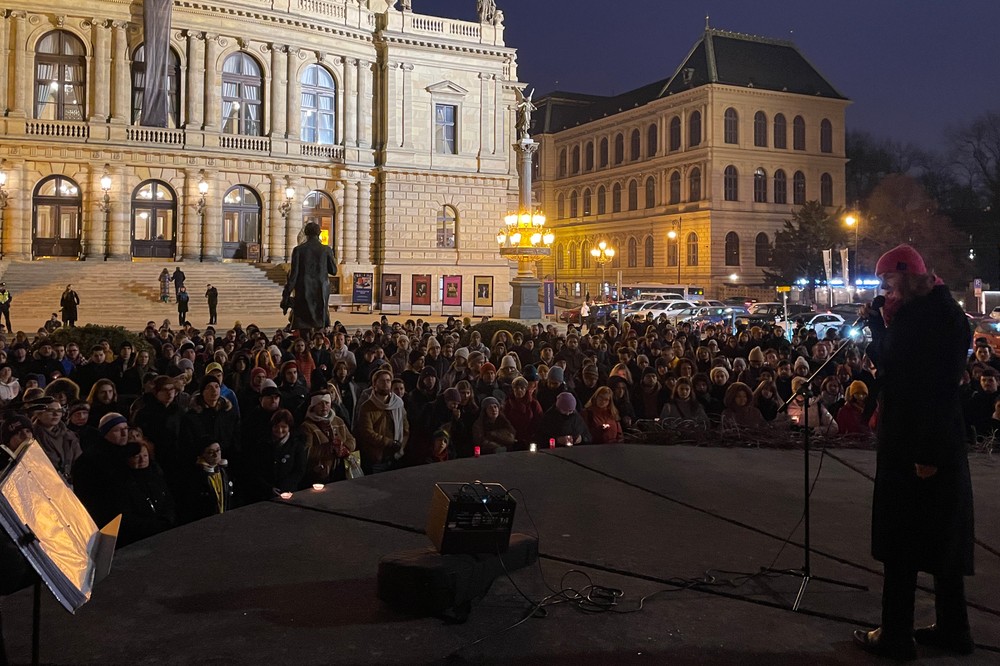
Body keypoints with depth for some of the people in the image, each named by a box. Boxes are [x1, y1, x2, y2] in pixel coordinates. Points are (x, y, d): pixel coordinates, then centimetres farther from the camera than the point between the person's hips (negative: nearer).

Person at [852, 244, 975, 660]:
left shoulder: (938, 313, -16)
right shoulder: (915, 313, 12)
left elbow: (941, 384, -23)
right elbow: (893, 364, 17)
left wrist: (928, 450, -25)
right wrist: (877, 323, 7)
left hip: (920, 446, -10)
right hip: (909, 441, 10)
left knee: (901, 539, -1)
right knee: (940, 536, 15)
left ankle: (896, 637, 8)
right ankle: (953, 630, 27)